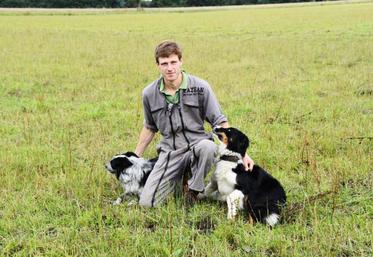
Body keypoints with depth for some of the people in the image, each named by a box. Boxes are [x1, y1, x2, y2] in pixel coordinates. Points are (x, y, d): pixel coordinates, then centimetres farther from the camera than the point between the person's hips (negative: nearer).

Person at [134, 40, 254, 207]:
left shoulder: (200, 87, -8)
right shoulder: (149, 94, 1)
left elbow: (220, 123, -5)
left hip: (197, 144, -2)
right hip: (169, 151, 2)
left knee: (208, 147, -40)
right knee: (146, 202, -12)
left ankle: (193, 190, -11)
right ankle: (178, 178, 18)